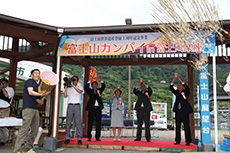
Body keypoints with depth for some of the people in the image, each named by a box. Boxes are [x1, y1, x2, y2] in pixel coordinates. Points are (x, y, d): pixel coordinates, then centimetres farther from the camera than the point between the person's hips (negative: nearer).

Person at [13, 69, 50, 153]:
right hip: (28, 108, -8)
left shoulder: (37, 85, 23)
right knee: (25, 129, -12)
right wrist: (40, 94, -27)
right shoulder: (30, 81, 1)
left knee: (35, 130, 7)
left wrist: (40, 101, 4)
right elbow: (30, 92, -15)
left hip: (35, 109, 9)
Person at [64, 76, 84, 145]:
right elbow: (65, 96, 4)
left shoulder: (80, 87, 13)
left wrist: (72, 85, -13)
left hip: (77, 106, -2)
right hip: (70, 106, 2)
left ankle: (79, 139, -3)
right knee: (68, 122, -1)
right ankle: (67, 138, 5)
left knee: (78, 122, -5)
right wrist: (66, 86, 3)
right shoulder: (68, 88, 18)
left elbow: (80, 91, -11)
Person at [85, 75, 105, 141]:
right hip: (91, 108, -2)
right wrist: (90, 80, -12)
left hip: (98, 109, 2)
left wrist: (100, 80, -7)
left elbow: (103, 86, 5)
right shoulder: (90, 91, 10)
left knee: (98, 124, 3)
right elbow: (86, 87, -6)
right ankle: (89, 137, 6)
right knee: (90, 123, -1)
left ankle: (97, 137, 10)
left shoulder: (99, 90, 16)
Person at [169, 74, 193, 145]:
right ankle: (177, 140, 13)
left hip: (184, 111, -4)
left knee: (186, 126, -3)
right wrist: (173, 81, -16)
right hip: (178, 112, 5)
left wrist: (180, 80, -24)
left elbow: (187, 88, -19)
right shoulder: (176, 92, 11)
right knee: (177, 126, 7)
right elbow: (171, 88, -2)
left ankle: (188, 141, 2)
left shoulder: (185, 92, 1)